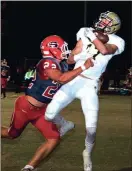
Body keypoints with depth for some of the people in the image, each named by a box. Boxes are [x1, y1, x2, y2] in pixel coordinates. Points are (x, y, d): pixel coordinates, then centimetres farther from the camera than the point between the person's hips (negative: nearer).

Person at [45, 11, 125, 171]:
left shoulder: (116, 41, -7)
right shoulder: (85, 33, 1)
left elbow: (104, 51, -31)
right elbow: (70, 60, 4)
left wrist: (91, 35, -21)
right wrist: (78, 56, -17)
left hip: (90, 86, -3)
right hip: (73, 80, 3)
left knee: (91, 127, -8)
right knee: (49, 115, -6)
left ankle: (87, 153, 23)